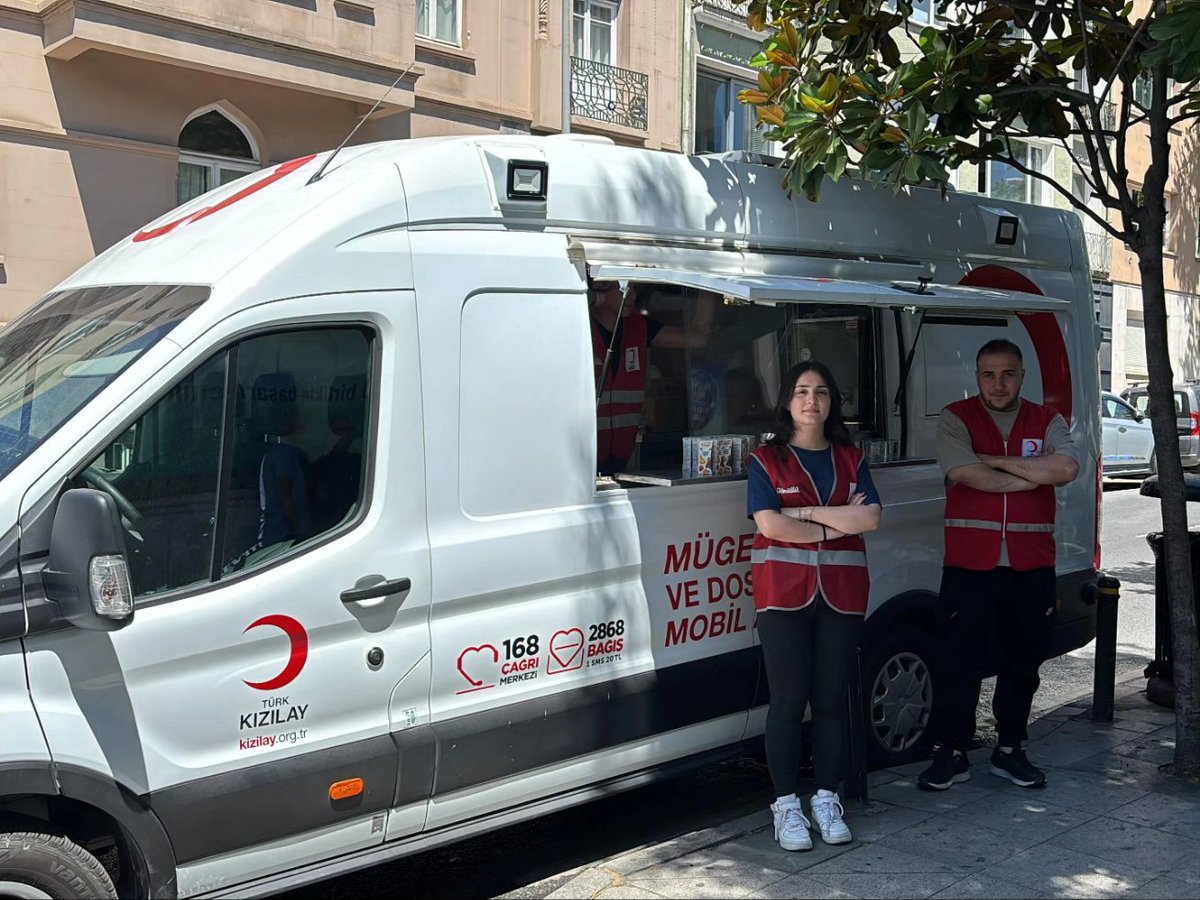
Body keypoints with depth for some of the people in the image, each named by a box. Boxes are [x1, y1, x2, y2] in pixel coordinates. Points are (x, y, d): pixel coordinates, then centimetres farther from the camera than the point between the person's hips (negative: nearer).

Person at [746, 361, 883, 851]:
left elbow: (870, 519, -4)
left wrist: (805, 513, -10)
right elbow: (770, 525, -12)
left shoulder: (850, 459, 12)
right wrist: (838, 523, -7)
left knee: (832, 698, 6)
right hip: (784, 591, -3)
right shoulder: (766, 460, 2)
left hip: (841, 593, 3)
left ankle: (826, 799, 18)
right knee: (788, 700, -1)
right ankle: (786, 805, 9)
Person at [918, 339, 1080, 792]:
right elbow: (964, 473, -17)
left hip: (1031, 565, 3)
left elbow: (1066, 469, -12)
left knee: (1023, 663, 12)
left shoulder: (1047, 421, 8)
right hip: (970, 563, -3)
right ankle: (951, 754, 11)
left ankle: (1009, 750, 26)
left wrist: (994, 459, -12)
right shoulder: (956, 419, 0)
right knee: (961, 662, 1)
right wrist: (1036, 476, -9)